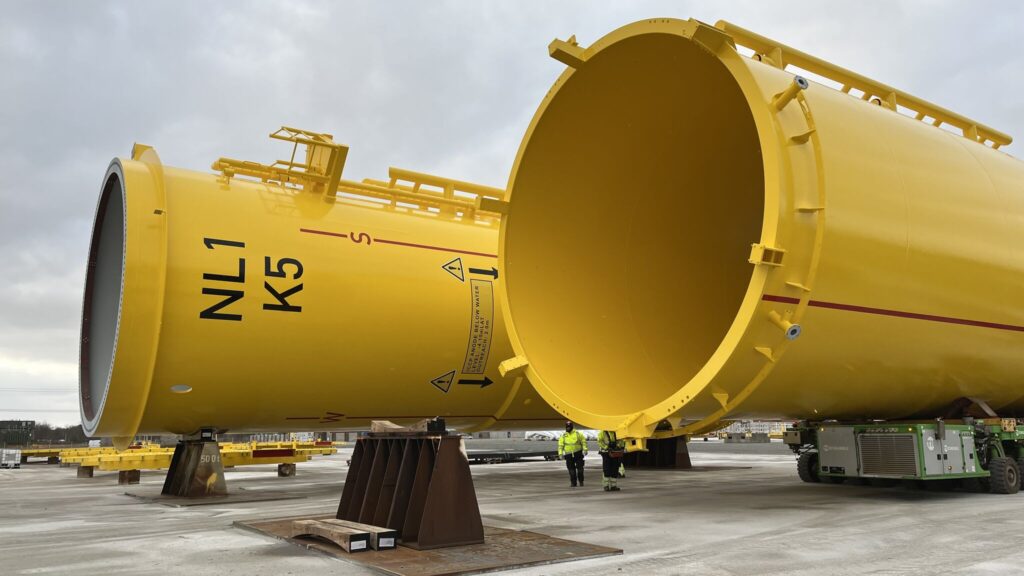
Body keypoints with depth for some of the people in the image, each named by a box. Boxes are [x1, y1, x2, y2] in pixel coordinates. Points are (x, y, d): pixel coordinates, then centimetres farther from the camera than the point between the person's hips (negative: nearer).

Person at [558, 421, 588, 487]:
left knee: (580, 468, 0)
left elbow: (583, 441, 4)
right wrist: (560, 453, -3)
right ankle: (573, 482, 11)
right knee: (571, 469, 2)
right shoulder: (563, 436, 6)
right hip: (569, 455, 1)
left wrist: (585, 449, -3)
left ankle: (581, 481, 14)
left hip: (578, 454, -1)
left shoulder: (578, 433, 2)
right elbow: (560, 445, 6)